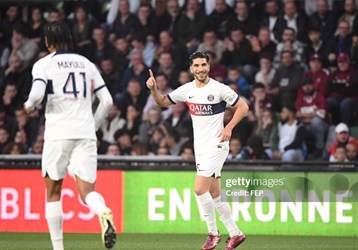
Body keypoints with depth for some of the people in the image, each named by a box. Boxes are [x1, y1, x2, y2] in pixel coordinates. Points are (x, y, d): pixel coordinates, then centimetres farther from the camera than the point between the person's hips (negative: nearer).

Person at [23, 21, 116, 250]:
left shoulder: (43, 64, 2)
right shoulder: (86, 64, 15)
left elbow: (37, 94, -14)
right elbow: (107, 101, 11)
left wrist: (29, 105, 8)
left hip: (58, 133, -3)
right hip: (86, 134, 3)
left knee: (53, 192, 11)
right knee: (87, 191, -3)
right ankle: (104, 212, -37)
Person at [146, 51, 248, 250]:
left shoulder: (219, 89, -11)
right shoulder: (187, 90, 5)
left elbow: (243, 107, -5)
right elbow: (162, 101, 15)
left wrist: (229, 128, -14)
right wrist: (153, 88, -5)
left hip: (216, 146, -7)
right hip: (200, 148, 7)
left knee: (200, 189, -16)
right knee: (214, 194, 9)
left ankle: (213, 233, -2)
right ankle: (235, 233, 18)